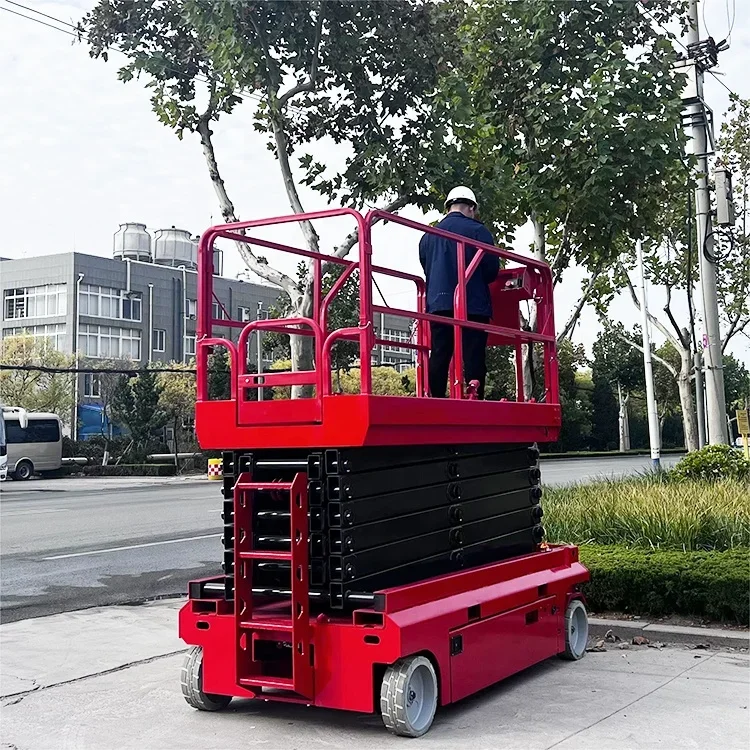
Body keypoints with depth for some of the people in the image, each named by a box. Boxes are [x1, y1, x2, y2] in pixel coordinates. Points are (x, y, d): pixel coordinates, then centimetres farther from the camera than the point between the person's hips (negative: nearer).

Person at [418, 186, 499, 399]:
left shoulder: (428, 236, 13)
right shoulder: (477, 230, -2)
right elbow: (492, 269, -5)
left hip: (438, 304, 5)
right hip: (473, 305, -4)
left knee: (439, 356, 5)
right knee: (473, 357, -4)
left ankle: (436, 400, 1)